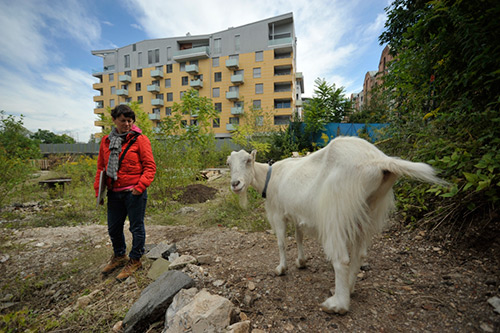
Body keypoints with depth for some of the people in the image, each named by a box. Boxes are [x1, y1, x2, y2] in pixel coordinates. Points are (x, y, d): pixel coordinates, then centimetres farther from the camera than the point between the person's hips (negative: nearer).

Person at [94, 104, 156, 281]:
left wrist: (140, 186, -17)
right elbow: (101, 167, 15)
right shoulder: (106, 141, 10)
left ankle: (135, 260, 26)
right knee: (113, 228, 19)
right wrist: (98, 190, 10)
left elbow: (150, 166, -9)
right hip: (114, 193, 6)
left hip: (134, 192, -6)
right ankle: (119, 256, 42)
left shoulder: (140, 139, -7)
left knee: (136, 227, 7)